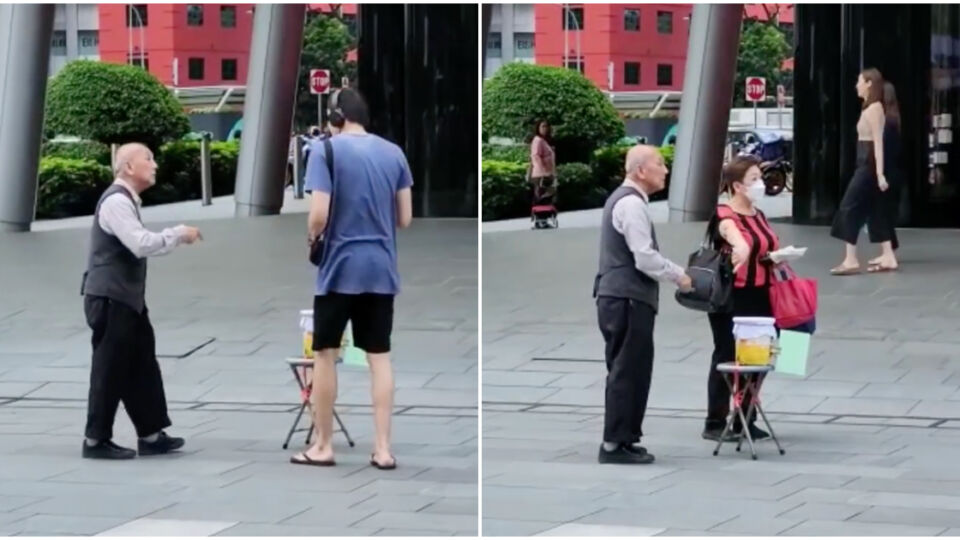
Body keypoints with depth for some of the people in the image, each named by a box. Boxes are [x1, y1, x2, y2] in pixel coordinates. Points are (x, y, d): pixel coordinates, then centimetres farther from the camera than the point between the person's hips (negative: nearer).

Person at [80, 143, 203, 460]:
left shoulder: (126, 201, 16)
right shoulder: (116, 202, -17)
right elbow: (142, 244, -26)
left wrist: (175, 237, 10)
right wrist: (180, 234, -15)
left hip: (125, 298, 10)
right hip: (110, 299, -10)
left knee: (141, 366, 11)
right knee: (110, 370, -4)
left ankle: (150, 435, 16)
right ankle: (96, 441, 4)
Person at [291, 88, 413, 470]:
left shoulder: (326, 149, -8)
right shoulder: (393, 153, 5)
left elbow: (319, 215, -15)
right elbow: (405, 219, 7)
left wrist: (312, 236, 5)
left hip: (340, 267, -4)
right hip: (381, 268, 4)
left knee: (324, 353, 9)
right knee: (380, 356, 7)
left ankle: (323, 446, 13)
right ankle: (383, 448, 4)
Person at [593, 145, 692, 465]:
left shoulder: (625, 199, 17)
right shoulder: (632, 203, -15)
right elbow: (645, 259, -21)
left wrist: (677, 272, 17)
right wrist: (679, 277, -7)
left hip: (620, 296, 10)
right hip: (628, 299, -10)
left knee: (627, 371, 14)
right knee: (627, 372, -7)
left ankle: (620, 439, 19)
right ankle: (615, 445, -6)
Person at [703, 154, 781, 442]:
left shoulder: (759, 215, 14)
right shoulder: (725, 216, -12)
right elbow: (738, 241, -36)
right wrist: (741, 249, -56)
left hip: (759, 297, 8)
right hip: (731, 297, -8)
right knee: (727, 358, -2)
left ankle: (745, 421, 20)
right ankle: (715, 423, 6)